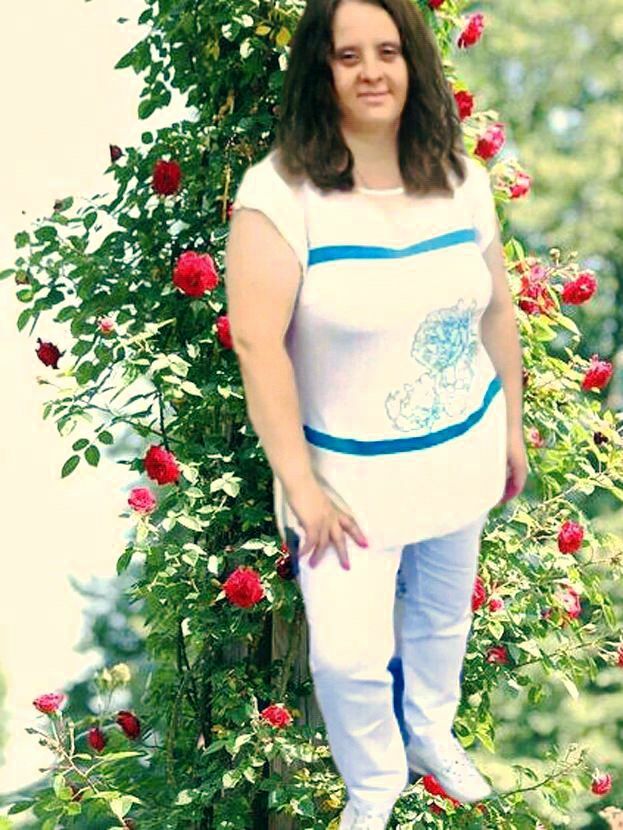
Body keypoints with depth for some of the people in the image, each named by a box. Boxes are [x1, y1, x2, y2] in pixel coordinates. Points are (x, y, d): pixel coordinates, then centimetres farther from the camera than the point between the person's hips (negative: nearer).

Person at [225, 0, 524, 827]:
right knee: (349, 651, -3)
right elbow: (257, 341, -22)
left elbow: (493, 310, 7)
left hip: (461, 453, 4)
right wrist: (300, 484, -21)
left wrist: (512, 426, 12)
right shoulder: (280, 191, -21)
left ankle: (433, 735, 50)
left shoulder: (463, 179, -5)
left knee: (441, 612, 22)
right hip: (350, 471, -4)